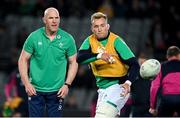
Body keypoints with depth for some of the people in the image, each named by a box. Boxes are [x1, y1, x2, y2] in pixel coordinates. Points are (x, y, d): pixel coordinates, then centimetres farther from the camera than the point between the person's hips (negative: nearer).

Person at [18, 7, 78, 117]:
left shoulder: (68, 39, -3)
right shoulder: (34, 37, -4)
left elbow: (73, 62, 6)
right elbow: (23, 60, 3)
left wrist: (67, 85, -4)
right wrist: (26, 83, -6)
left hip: (57, 91, 0)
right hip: (35, 90, 0)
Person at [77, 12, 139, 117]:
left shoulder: (116, 41, -11)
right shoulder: (90, 41, 2)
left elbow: (134, 64, -13)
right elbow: (79, 58, -17)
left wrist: (128, 82, -30)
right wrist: (99, 55, -34)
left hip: (118, 86, -7)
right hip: (103, 89, 7)